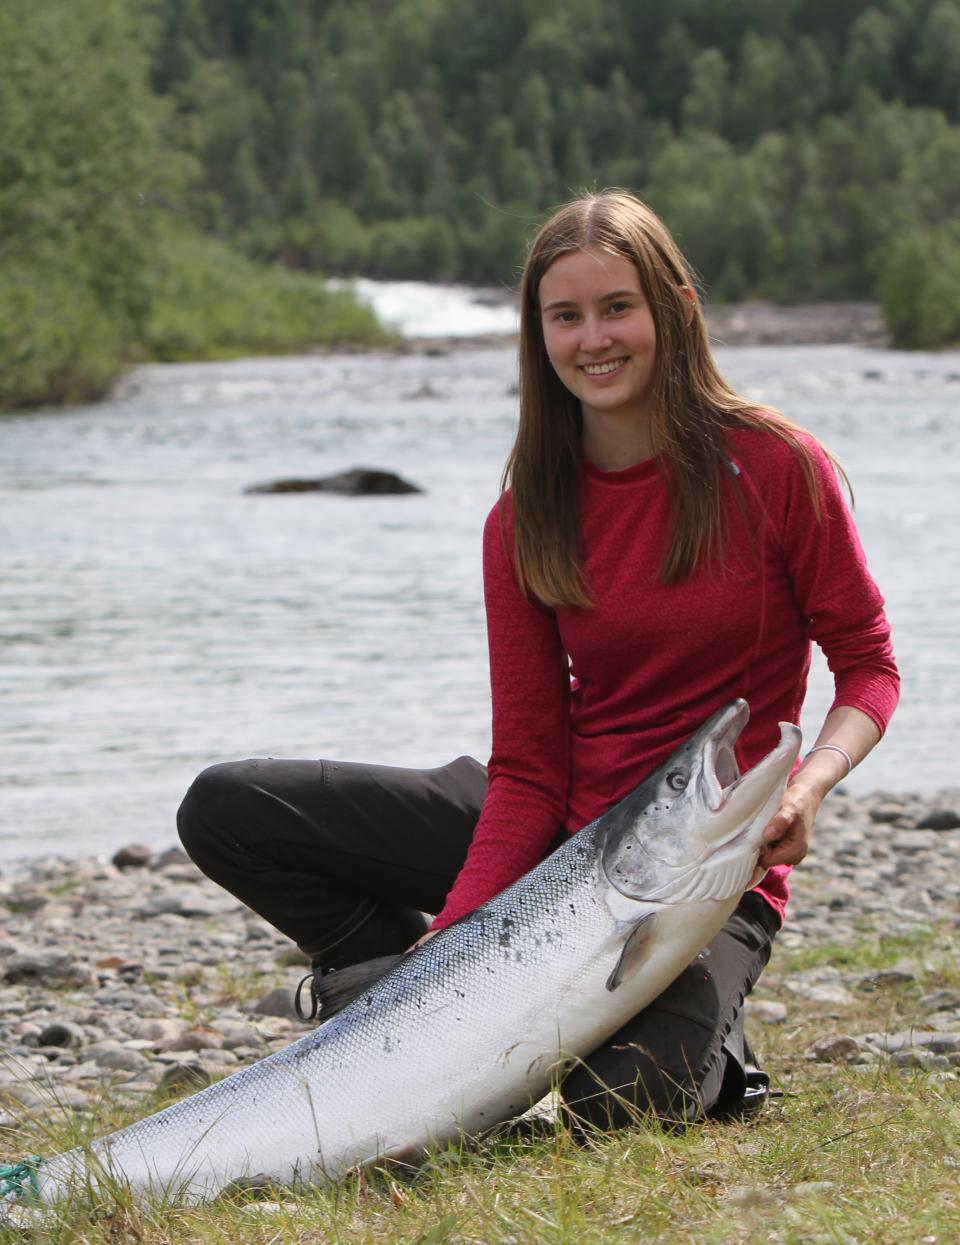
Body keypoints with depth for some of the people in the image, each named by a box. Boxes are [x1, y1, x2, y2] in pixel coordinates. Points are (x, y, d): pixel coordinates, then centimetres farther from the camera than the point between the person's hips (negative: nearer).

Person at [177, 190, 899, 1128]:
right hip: (559, 838, 4)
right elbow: (527, 769, -2)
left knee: (622, 1101, -33)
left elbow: (867, 665, -2)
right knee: (226, 812, -5)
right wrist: (452, 942, -17)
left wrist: (808, 784, -23)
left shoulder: (776, 468, -10)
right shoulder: (526, 521, 0)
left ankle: (701, 1020, 3)